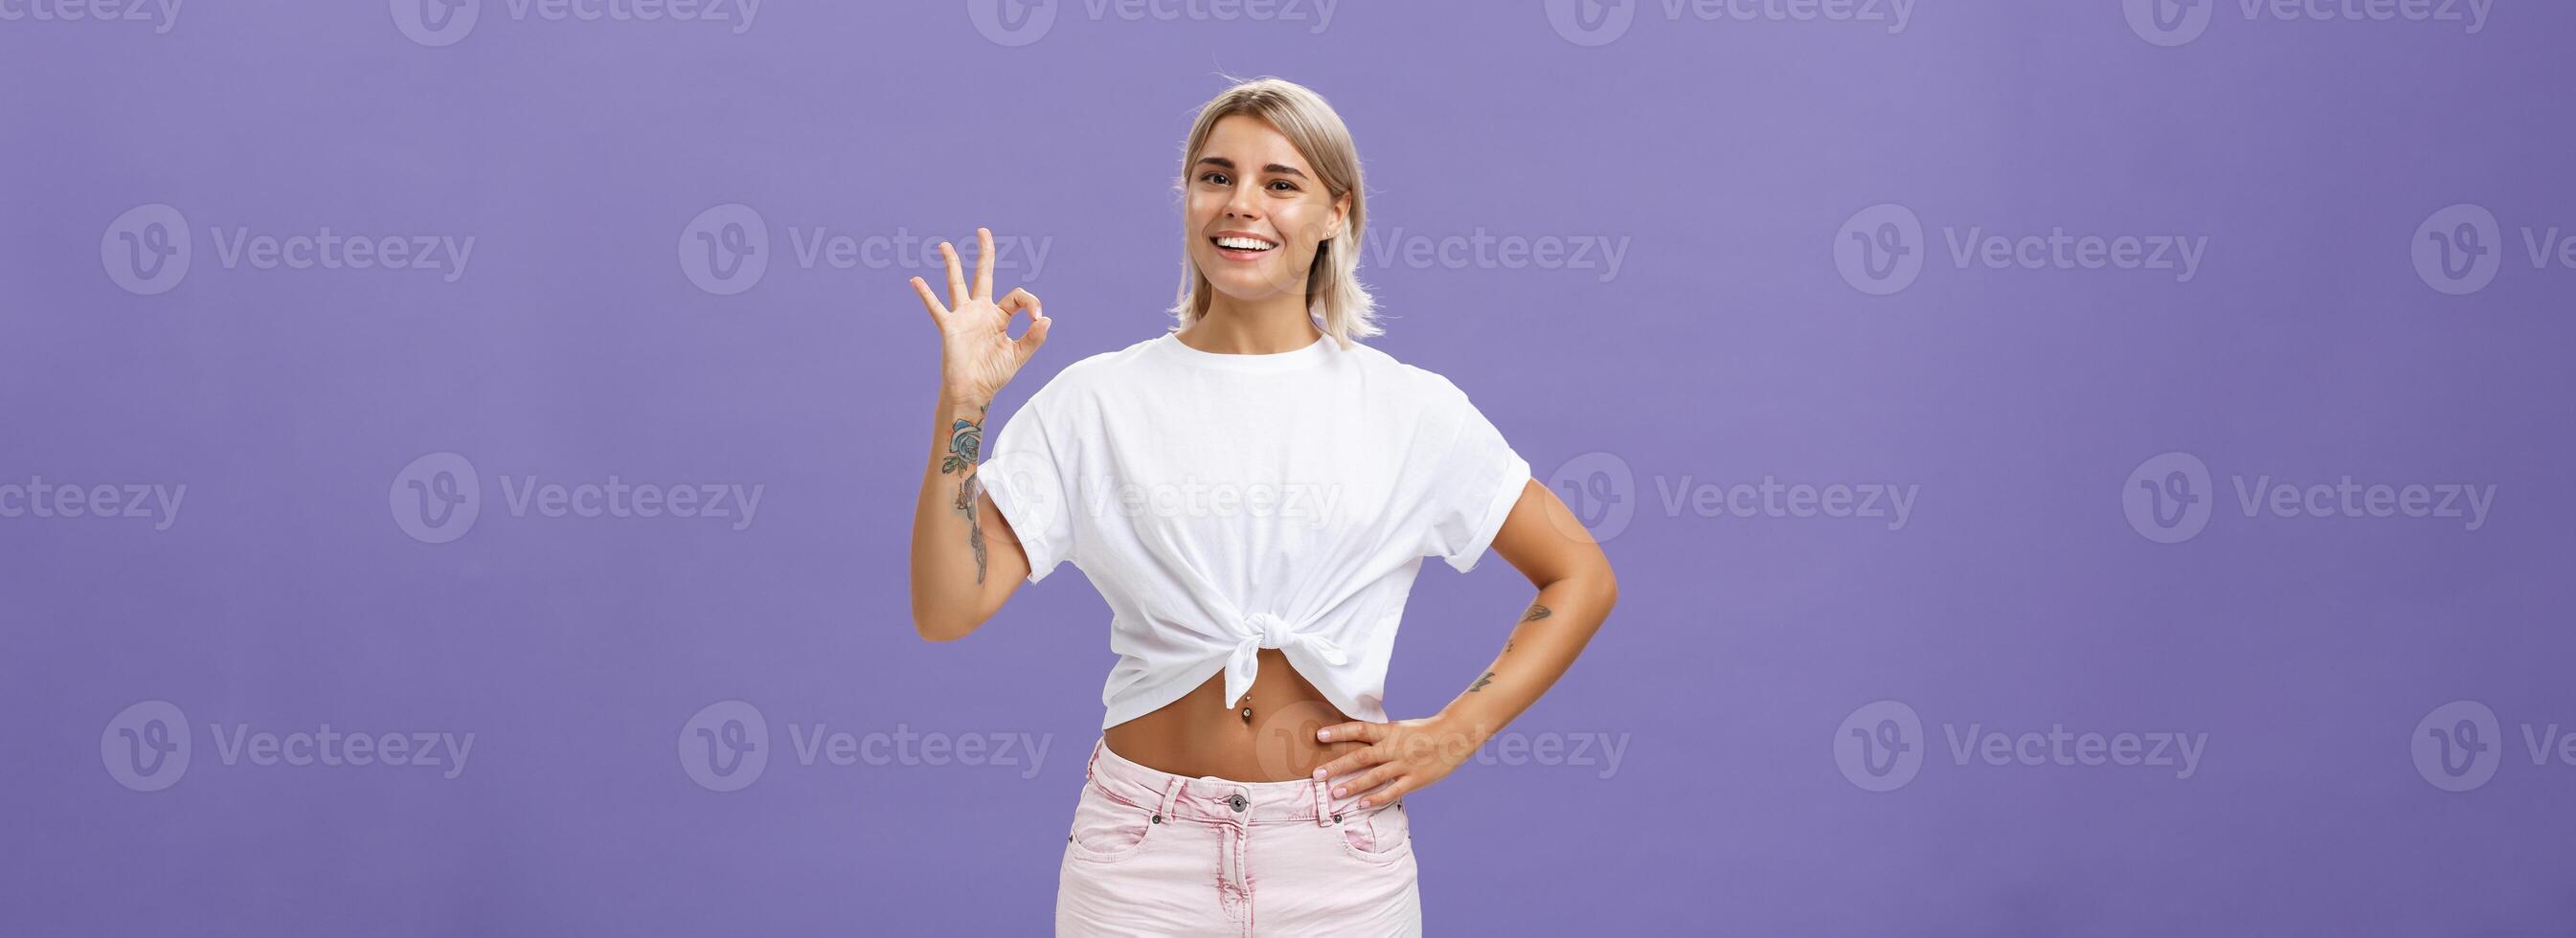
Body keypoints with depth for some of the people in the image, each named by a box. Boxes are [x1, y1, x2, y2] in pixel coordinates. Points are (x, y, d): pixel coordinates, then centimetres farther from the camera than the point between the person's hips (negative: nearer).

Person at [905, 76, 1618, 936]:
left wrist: (1453, 735, -1)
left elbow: (1582, 577, 8)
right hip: (1141, 856, 0)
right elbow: (945, 608, -5)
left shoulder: (1410, 410, 0)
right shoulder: (1096, 401, 0)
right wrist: (962, 406, -13)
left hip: (1339, 859, 0)